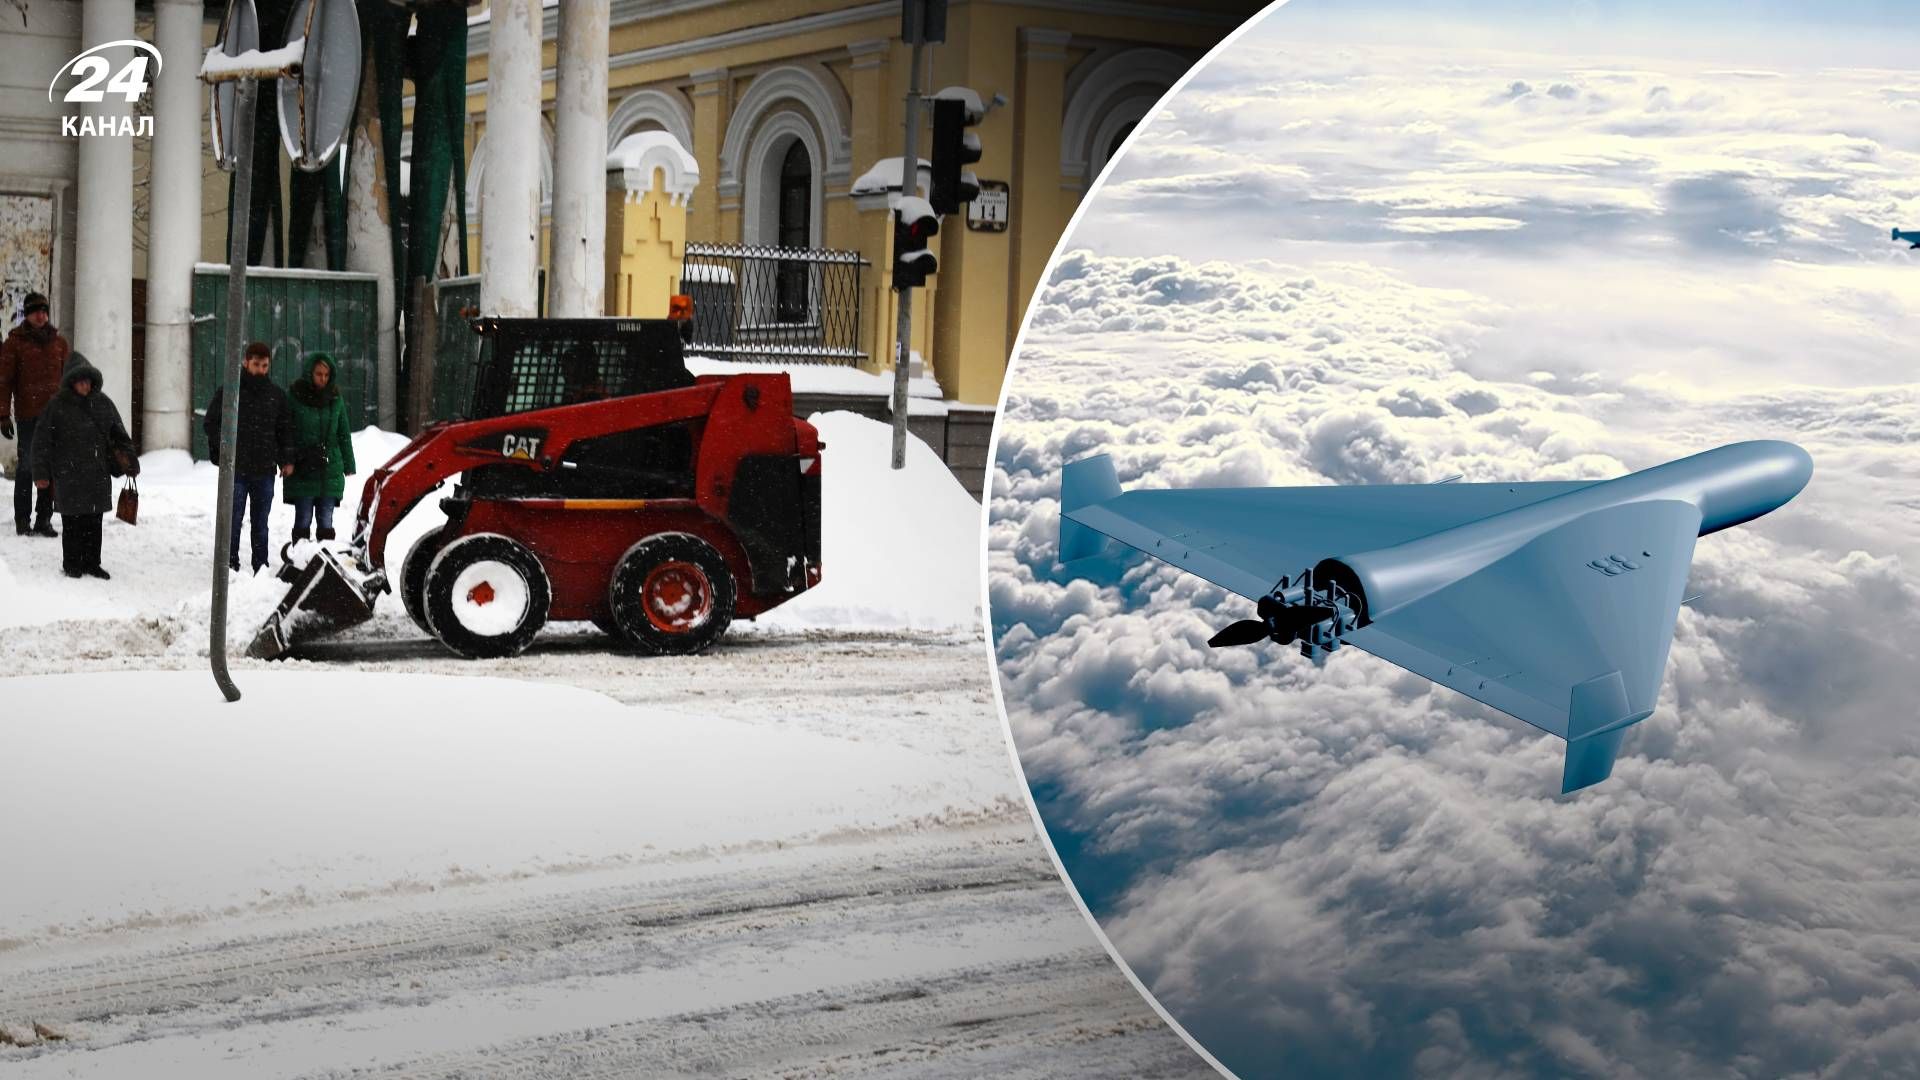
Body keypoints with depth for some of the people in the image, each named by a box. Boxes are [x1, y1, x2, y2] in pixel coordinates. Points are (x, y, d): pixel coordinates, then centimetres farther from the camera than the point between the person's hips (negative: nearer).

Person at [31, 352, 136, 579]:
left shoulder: (102, 403, 7)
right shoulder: (58, 405, -5)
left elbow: (119, 435, 16)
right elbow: (42, 440, -2)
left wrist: (130, 460, 10)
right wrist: (41, 473, -5)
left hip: (98, 474, 3)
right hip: (68, 474, -3)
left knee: (94, 522, 8)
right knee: (72, 522, 2)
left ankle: (91, 563, 18)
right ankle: (72, 564, 14)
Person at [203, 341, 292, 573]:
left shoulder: (277, 395, 10)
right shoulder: (229, 391, -1)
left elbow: (285, 429, 16)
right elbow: (210, 423, 3)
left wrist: (286, 459, 7)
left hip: (265, 470, 3)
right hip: (236, 469, -3)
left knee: (261, 522, 9)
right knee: (233, 519, -3)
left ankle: (261, 569, 13)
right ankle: (230, 566, 3)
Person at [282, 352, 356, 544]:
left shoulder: (335, 398, 9)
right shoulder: (294, 396, -3)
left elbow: (344, 433, 15)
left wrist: (348, 465, 12)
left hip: (330, 469, 3)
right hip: (302, 470, -3)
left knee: (326, 521, 4)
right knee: (303, 519, -1)